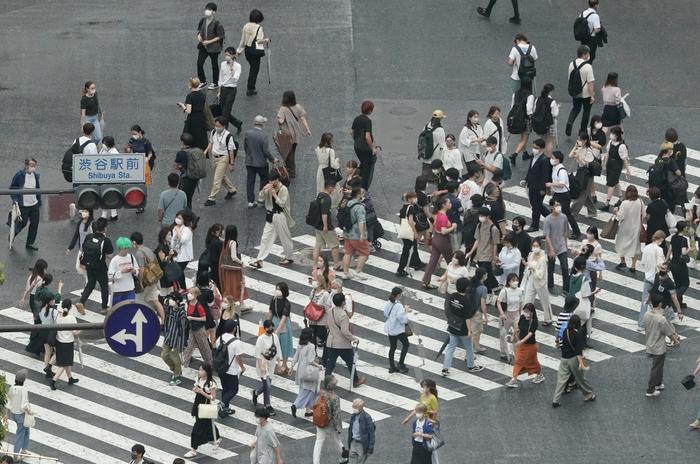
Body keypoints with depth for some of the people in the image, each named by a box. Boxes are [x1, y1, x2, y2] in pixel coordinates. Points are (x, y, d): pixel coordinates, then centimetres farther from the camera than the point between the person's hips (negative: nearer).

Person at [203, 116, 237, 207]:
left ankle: (212, 198, -2)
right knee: (222, 176, 24)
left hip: (223, 158, -7)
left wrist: (231, 163, -10)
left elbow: (231, 150, -13)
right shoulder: (213, 132, -3)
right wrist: (206, 150, -2)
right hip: (214, 157, 7)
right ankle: (231, 190, 45)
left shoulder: (228, 136, -21)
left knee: (217, 179, -7)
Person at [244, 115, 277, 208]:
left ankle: (250, 201, 14)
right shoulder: (264, 136, -20)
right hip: (261, 163, -4)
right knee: (264, 180, 16)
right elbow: (266, 151, -18)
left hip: (249, 162, 4)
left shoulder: (247, 133, -7)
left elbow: (245, 147, 5)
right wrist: (272, 159, -1)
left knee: (250, 182, 11)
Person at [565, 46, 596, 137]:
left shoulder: (572, 64, -5)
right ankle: (582, 131, 23)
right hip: (586, 93, -5)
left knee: (576, 109, 24)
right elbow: (591, 82, -20)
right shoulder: (588, 66, -22)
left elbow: (570, 79, 7)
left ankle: (569, 122, -1)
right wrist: (593, 95, -14)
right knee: (586, 111, 15)